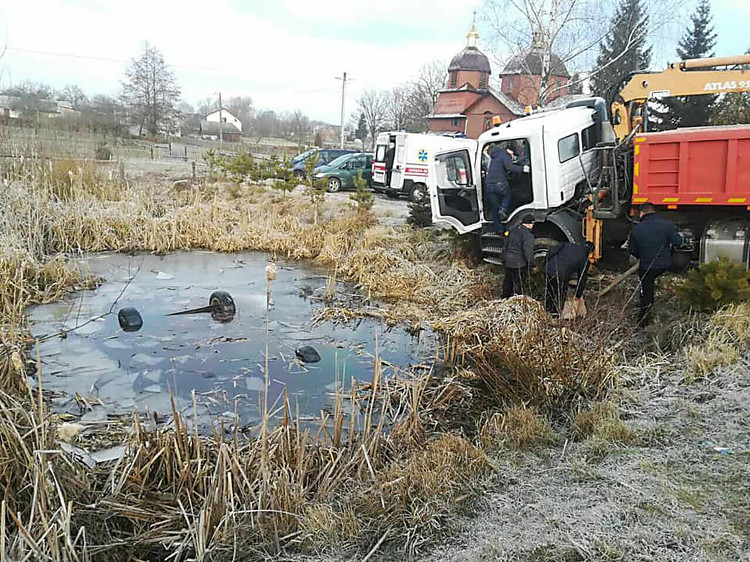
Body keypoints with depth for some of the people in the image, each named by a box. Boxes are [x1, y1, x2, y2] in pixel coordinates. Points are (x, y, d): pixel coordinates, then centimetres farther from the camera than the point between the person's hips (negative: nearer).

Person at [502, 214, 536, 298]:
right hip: (519, 263, -8)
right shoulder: (528, 235, -16)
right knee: (518, 284, 3)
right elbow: (527, 251, -20)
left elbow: (506, 245, 17)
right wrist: (531, 264, -11)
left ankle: (505, 299, 31)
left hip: (508, 261, 8)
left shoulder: (513, 230, 9)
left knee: (507, 281, 19)